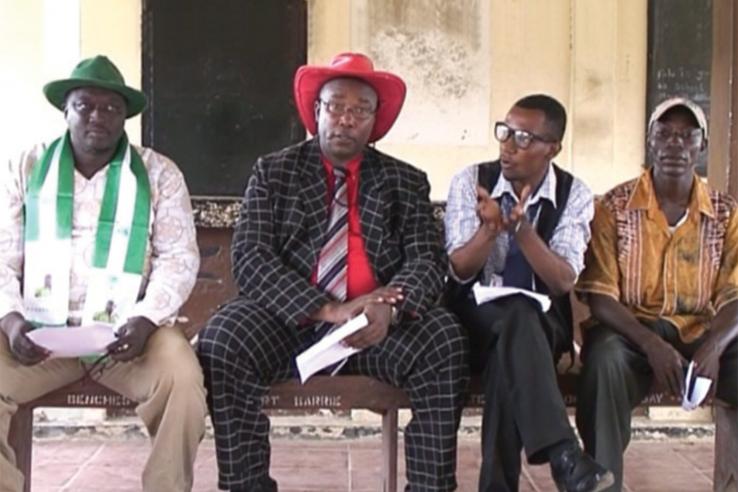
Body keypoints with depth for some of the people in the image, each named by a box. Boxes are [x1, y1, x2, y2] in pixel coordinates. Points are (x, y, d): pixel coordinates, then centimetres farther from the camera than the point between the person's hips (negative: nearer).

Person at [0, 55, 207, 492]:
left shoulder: (159, 173, 8)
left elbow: (179, 257, 0)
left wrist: (146, 318, -17)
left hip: (127, 330, -1)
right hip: (40, 330, 1)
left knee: (183, 379, -30)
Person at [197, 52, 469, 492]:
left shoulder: (406, 182, 11)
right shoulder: (274, 172, 8)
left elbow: (428, 260, -1)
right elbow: (250, 258, -4)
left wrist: (389, 307, -25)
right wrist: (327, 310, -19)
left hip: (378, 323, 1)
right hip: (291, 316, 0)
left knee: (445, 340, -28)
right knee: (221, 342, -29)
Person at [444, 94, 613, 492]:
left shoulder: (574, 195, -3)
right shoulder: (470, 181, -3)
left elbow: (563, 283, -15)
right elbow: (459, 272, -8)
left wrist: (521, 227, -31)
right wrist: (490, 228, -29)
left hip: (542, 322, 1)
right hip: (477, 315, -1)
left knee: (509, 353, -36)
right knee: (518, 318, -37)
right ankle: (563, 455, -46)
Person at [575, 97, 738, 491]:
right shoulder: (614, 207, 0)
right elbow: (600, 296, -6)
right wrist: (651, 344, -24)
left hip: (702, 334, 2)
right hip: (631, 332, -2)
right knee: (605, 356, -36)